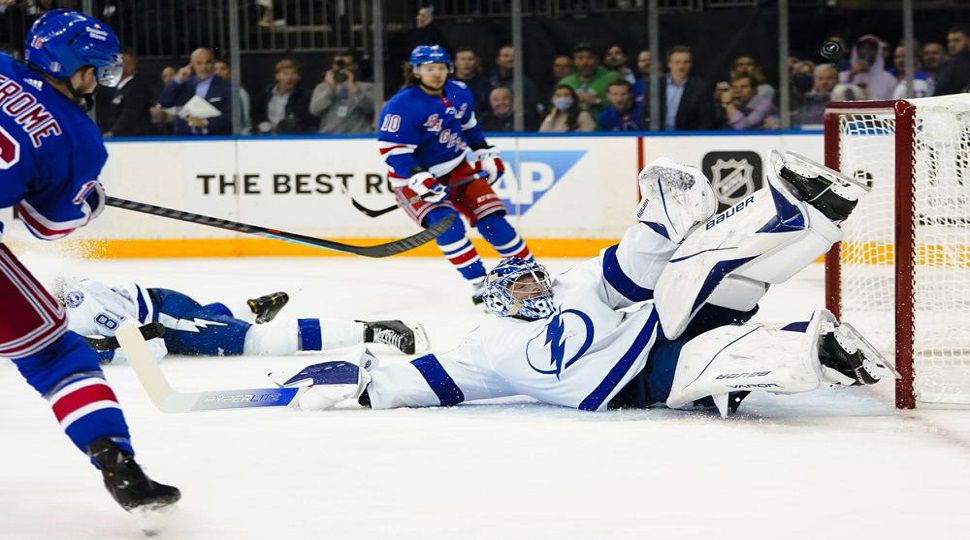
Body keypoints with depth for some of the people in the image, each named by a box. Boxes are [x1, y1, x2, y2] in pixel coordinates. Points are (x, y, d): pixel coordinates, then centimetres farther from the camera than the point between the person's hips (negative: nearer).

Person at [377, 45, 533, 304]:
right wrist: (421, 181, -35)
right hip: (415, 177, -6)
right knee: (446, 224, -27)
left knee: (491, 218, -3)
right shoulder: (403, 105, -23)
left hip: (457, 168, 6)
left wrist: (486, 154, 17)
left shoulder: (459, 93, -1)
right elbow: (391, 149, -26)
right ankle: (481, 286, -21)